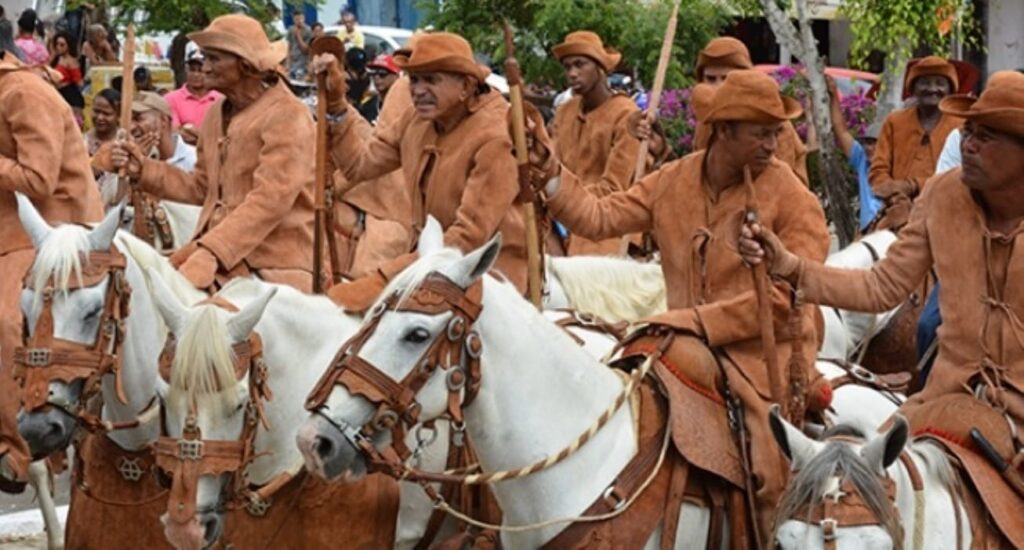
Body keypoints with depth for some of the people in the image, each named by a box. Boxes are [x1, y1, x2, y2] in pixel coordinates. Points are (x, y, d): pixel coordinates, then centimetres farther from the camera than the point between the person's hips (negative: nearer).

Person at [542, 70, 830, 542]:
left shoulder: (792, 200, -8)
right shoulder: (674, 182, 6)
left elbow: (785, 297, -15)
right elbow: (599, 218, 6)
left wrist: (702, 322, -21)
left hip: (763, 347, -4)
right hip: (689, 344, 5)